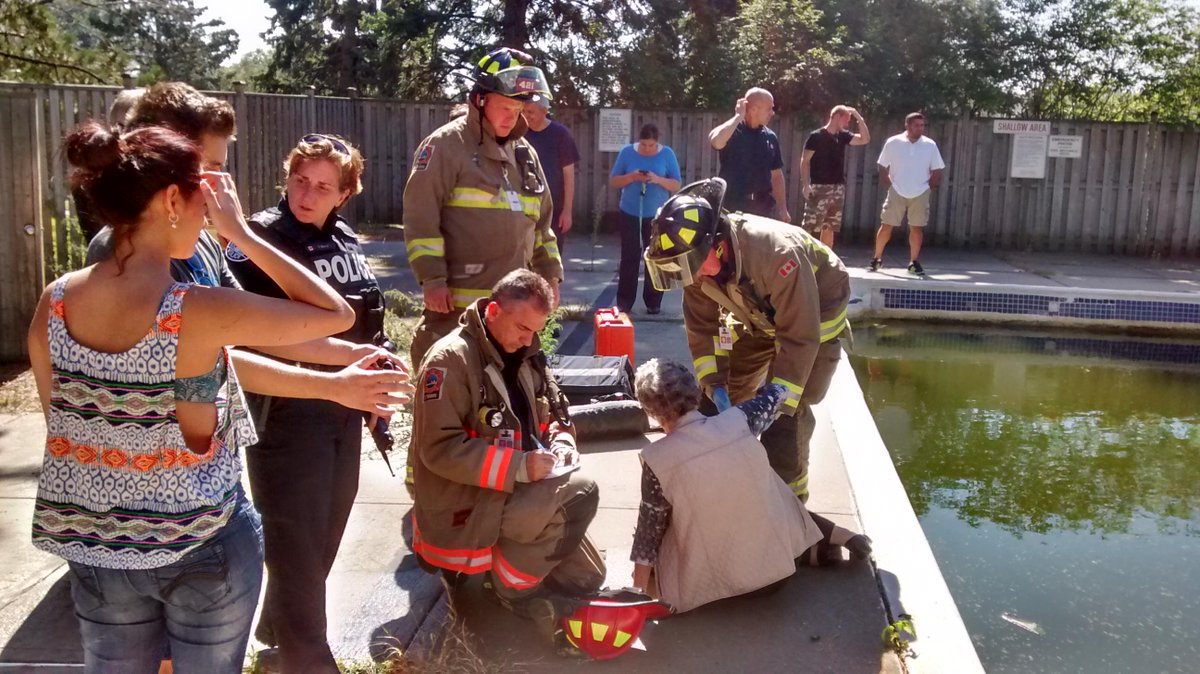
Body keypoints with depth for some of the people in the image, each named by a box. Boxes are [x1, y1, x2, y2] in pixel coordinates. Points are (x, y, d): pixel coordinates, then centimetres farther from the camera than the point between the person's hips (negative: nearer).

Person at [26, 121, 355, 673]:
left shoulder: (54, 303, -9)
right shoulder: (201, 312, -25)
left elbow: (59, 422, 2)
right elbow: (337, 314, -15)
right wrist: (241, 232, -14)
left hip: (96, 548, 5)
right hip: (203, 547, -4)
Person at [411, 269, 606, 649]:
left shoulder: (524, 357, 8)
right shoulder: (451, 358, -18)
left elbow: (553, 418, 17)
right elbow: (439, 449, -24)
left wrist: (561, 446, -7)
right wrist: (518, 466, -27)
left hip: (514, 491, 8)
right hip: (464, 507, -8)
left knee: (587, 578, 4)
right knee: (579, 495, -25)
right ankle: (514, 585, -11)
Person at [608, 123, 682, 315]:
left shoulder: (667, 154, -2)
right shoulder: (627, 152, -1)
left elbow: (676, 185, -2)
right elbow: (613, 182, 1)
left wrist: (658, 179, -20)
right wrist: (631, 177, -18)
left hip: (657, 216, 0)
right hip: (630, 214, 0)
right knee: (629, 258, 1)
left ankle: (653, 302, 12)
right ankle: (624, 303, 7)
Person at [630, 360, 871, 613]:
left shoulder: (657, 460, -18)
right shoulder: (737, 421, -12)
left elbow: (650, 528, -8)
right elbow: (778, 393, 9)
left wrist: (637, 593, 3)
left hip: (715, 579, -4)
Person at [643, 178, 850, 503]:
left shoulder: (778, 254, -43)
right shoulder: (699, 258, -24)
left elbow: (799, 338, -36)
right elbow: (701, 325, -13)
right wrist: (715, 385, -23)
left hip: (814, 315, -6)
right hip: (759, 316, 6)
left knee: (787, 412, -13)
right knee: (728, 398, 7)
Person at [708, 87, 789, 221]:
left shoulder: (770, 137, 8)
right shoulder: (731, 131, -7)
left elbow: (776, 175, 14)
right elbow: (715, 141, -33)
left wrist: (782, 208, 10)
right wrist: (738, 116, -21)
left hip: (764, 209, 5)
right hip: (733, 209, -5)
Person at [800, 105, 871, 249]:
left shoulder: (843, 136, 12)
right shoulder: (816, 136, -6)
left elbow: (865, 139, 8)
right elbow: (805, 160, -8)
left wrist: (859, 118, 0)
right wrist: (805, 184, -17)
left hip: (838, 188, 7)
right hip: (819, 187, -6)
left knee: (830, 228, 9)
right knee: (809, 227, -10)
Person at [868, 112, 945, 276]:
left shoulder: (930, 145, -2)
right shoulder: (893, 143, -6)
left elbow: (937, 171, 5)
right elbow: (883, 167, 3)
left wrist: (927, 188, 2)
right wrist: (890, 186, -1)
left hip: (920, 195, 1)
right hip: (897, 193, -1)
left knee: (917, 228, 4)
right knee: (886, 226, 0)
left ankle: (914, 262, 15)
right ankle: (877, 259, 13)